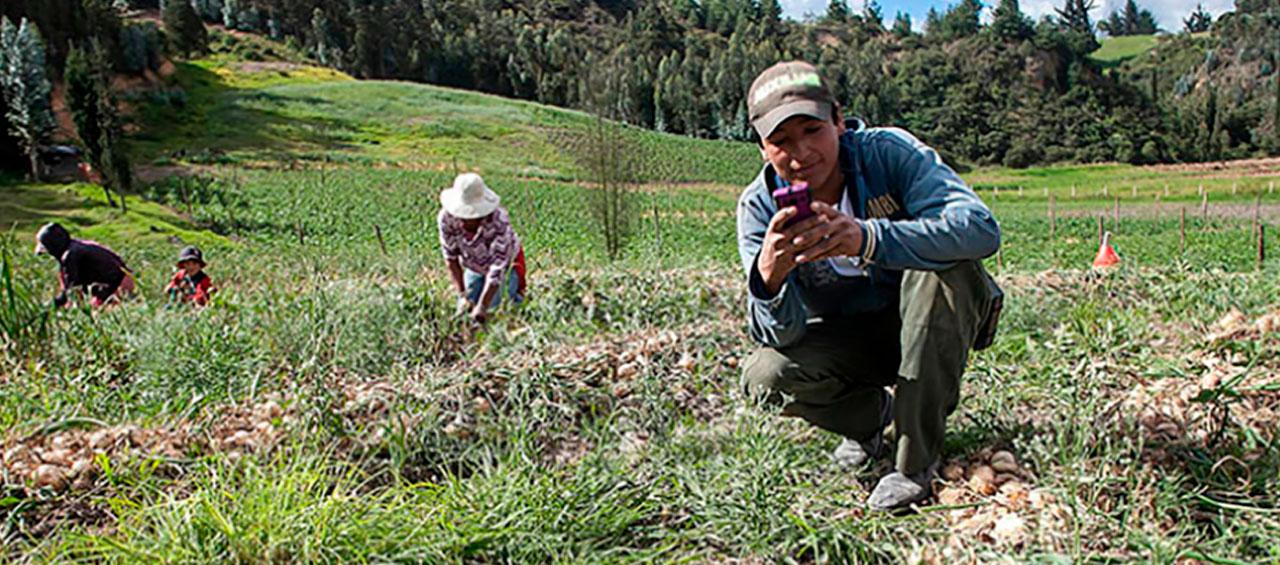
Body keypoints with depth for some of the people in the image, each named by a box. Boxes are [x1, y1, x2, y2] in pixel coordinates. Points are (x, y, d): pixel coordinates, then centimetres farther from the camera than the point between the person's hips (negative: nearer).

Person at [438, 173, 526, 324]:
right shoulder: (446, 218, -33)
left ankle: (516, 278, 19)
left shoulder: (498, 222, -43)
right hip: (474, 265, 3)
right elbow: (451, 257, -22)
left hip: (505, 259, -3)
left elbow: (498, 267, -39)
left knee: (492, 303, -11)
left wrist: (482, 307, -42)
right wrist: (462, 295, -28)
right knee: (465, 308, 1)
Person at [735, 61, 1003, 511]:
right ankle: (871, 415, 9)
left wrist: (867, 239, -50)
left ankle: (917, 456, -20)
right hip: (846, 338, 2)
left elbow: (981, 228, -36)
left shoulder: (888, 152, -20)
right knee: (765, 376, -25)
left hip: (923, 325, -1)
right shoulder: (759, 207, -15)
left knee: (945, 267, -32)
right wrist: (769, 275, -45)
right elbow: (781, 334, -22)